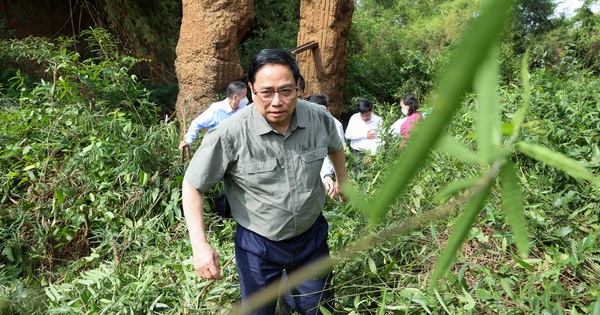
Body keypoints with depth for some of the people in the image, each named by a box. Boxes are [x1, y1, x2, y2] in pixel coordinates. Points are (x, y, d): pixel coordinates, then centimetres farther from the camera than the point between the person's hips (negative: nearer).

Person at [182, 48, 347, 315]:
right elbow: (193, 185, -15)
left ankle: (291, 290, 49)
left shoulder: (319, 118, -14)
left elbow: (335, 147, 10)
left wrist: (342, 180, 23)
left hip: (311, 235, 3)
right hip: (258, 243, -3)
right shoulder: (230, 134, -25)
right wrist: (199, 245, -21)